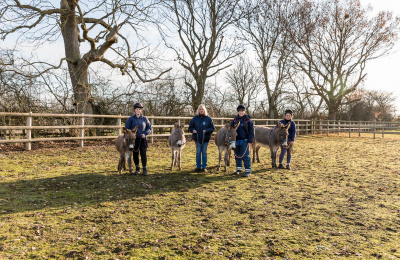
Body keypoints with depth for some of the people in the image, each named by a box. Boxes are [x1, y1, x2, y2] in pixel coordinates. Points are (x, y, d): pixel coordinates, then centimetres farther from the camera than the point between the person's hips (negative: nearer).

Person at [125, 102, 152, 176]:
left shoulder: (144, 119, 3)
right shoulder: (131, 119, 0)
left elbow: (149, 128, 7)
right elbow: (126, 128, 0)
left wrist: (145, 134, -10)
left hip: (142, 139, 0)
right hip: (134, 139, 0)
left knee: (143, 154, -3)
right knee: (135, 154, 8)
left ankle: (145, 169, 5)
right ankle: (137, 168, 22)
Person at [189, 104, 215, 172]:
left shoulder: (208, 118, -1)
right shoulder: (195, 118, 2)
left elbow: (212, 128, -1)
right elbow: (190, 127, 7)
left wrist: (206, 130, -17)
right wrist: (193, 130, -14)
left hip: (205, 138, -1)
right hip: (197, 138, 1)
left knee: (204, 152, 7)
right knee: (198, 152, 9)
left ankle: (204, 167, 15)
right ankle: (198, 166, 17)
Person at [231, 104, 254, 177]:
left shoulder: (248, 120, -2)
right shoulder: (235, 120, 11)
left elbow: (251, 131, -4)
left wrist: (250, 141, -10)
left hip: (244, 141, -5)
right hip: (236, 140, 5)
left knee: (245, 156, -6)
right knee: (237, 156, 11)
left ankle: (248, 170, 0)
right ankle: (238, 169, 23)